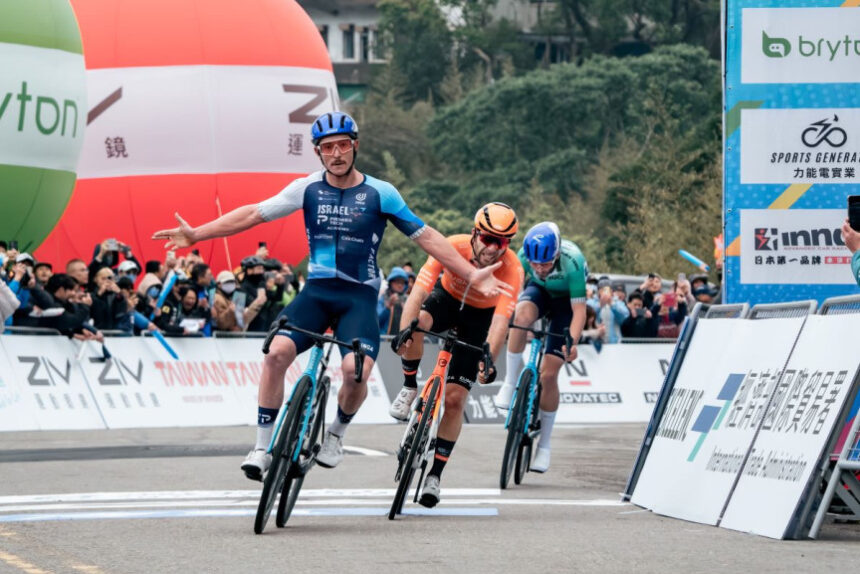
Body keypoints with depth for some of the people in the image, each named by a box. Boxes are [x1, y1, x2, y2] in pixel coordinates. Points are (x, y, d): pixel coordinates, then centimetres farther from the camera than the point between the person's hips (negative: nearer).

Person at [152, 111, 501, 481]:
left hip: (359, 297, -2)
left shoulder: (380, 194, -2)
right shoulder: (308, 189, 2)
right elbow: (252, 214, 1)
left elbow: (425, 236, 2)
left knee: (355, 369, -27)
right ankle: (262, 447, -11)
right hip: (316, 291, 2)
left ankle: (337, 432, 6)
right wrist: (196, 235, -5)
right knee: (277, 353, -23)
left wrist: (472, 274, -3)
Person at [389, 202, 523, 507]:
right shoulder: (453, 247, -32)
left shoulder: (512, 270, -32)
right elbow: (419, 290, -38)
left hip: (479, 316, -1)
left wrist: (488, 361, -54)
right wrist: (405, 331, -52)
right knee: (417, 321, -36)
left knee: (455, 399, -8)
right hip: (447, 298, 1)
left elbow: (500, 320, -40)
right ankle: (409, 388, -11)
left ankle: (435, 474, 3)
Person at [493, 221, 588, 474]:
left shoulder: (572, 263, -37)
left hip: (566, 302, -2)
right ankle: (511, 383, -23)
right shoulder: (525, 255, -29)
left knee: (548, 374, -10)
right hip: (540, 291, 2)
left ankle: (544, 446, 5)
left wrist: (572, 343, -47)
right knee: (522, 314, -37)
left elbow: (579, 311, -33)